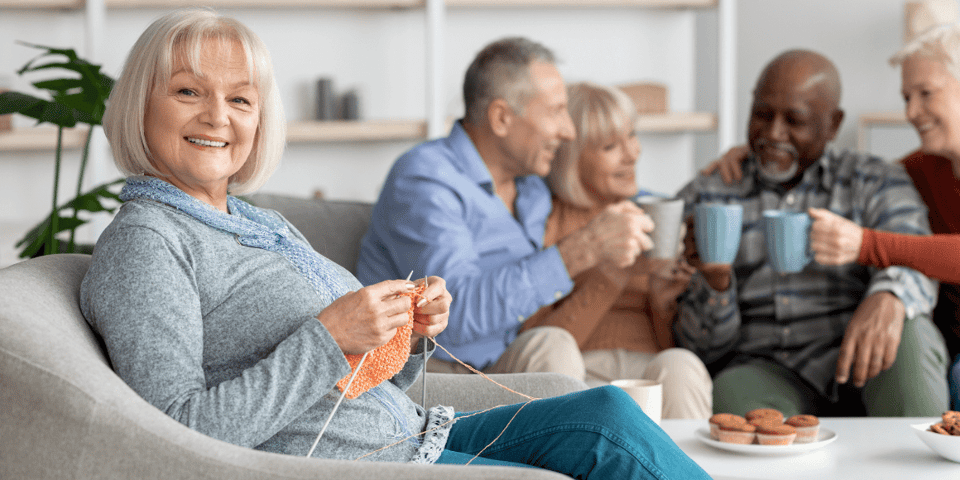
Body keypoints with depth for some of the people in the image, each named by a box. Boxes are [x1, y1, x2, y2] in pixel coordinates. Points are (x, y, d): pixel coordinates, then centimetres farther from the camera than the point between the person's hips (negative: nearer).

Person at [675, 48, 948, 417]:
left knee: (908, 334, -33)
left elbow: (914, 259, -8)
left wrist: (888, 298, -33)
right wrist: (716, 280, -16)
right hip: (759, 369, -1)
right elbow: (703, 345, 8)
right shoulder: (703, 198, 13)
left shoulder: (876, 184, 14)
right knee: (735, 395, -37)